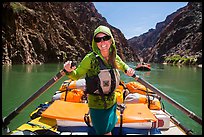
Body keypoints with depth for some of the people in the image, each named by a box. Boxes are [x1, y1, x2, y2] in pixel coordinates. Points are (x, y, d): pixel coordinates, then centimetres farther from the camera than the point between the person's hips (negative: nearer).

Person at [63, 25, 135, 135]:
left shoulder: (115, 58, -4)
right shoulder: (90, 59, -19)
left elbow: (123, 66, 17)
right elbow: (76, 76, -10)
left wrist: (128, 70, -5)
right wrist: (69, 71, -32)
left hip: (112, 103, 5)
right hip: (96, 105, -5)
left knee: (110, 130, 23)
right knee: (105, 133, 5)